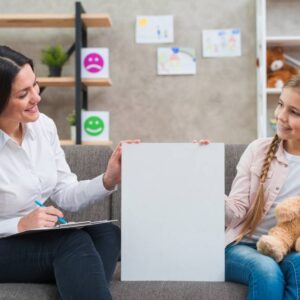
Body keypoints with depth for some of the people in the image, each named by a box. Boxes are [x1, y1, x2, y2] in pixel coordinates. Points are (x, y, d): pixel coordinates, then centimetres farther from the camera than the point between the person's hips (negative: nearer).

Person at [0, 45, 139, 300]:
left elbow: (66, 195, 2)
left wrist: (108, 180, -13)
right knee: (74, 242, -32)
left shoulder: (43, 125, -3)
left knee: (107, 234, -24)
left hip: (40, 239, 6)